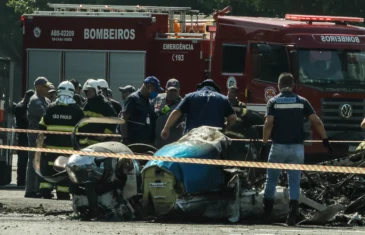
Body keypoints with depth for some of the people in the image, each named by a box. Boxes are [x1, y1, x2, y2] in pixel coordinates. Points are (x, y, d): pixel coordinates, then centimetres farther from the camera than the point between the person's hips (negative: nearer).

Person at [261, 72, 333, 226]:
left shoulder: (273, 102, 0)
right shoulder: (302, 101, 3)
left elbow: (268, 124, -13)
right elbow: (317, 122, -1)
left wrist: (264, 143, -11)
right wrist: (325, 140, 7)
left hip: (279, 146, -1)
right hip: (297, 147, 1)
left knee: (271, 179, 12)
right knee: (295, 181, 5)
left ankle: (267, 214, 15)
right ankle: (292, 213, -7)